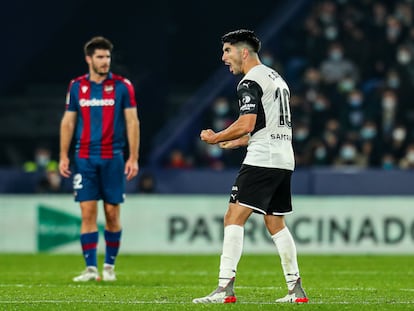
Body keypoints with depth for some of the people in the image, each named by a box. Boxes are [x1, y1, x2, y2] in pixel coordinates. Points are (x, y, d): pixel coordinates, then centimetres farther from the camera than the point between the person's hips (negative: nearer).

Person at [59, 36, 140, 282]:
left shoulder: (122, 86, 0)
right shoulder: (77, 86, 6)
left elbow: (132, 122, 0)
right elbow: (68, 122, 12)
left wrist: (133, 158, -6)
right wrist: (64, 156, 5)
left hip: (113, 158, -1)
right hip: (85, 158, 1)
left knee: (112, 213, 1)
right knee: (88, 213, -3)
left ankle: (110, 266, 14)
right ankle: (91, 269, -2)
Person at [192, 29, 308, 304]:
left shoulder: (250, 82, -9)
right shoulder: (277, 78, 21)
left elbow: (246, 125, -19)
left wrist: (216, 138, -6)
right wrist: (237, 142, 28)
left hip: (262, 160, -10)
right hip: (285, 159, 10)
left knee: (234, 218, -12)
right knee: (275, 223, 16)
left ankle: (225, 288, -20)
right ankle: (296, 289, 15)